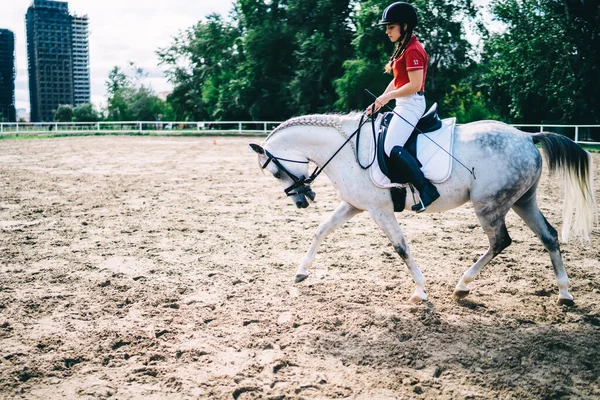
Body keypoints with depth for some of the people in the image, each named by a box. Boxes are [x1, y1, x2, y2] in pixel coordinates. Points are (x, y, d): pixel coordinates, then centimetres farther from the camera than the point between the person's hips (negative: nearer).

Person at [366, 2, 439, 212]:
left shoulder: (413, 50, -15)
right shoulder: (403, 48, 16)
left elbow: (415, 85, -22)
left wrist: (387, 97, -16)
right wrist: (380, 101, 10)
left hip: (411, 104, -11)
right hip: (404, 105, 11)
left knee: (392, 147, -23)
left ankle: (427, 189, -18)